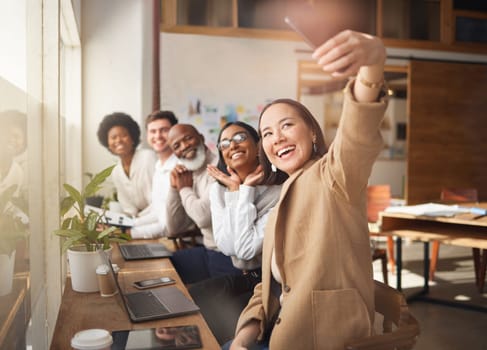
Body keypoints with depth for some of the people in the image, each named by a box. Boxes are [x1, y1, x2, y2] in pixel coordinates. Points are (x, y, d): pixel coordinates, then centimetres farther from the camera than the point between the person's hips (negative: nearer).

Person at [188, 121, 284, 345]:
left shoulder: (279, 190, -17)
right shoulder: (219, 189, 1)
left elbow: (247, 249, -24)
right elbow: (227, 246, -14)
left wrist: (245, 190, -19)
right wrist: (236, 190, -16)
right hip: (244, 278, 5)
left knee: (219, 320, -22)